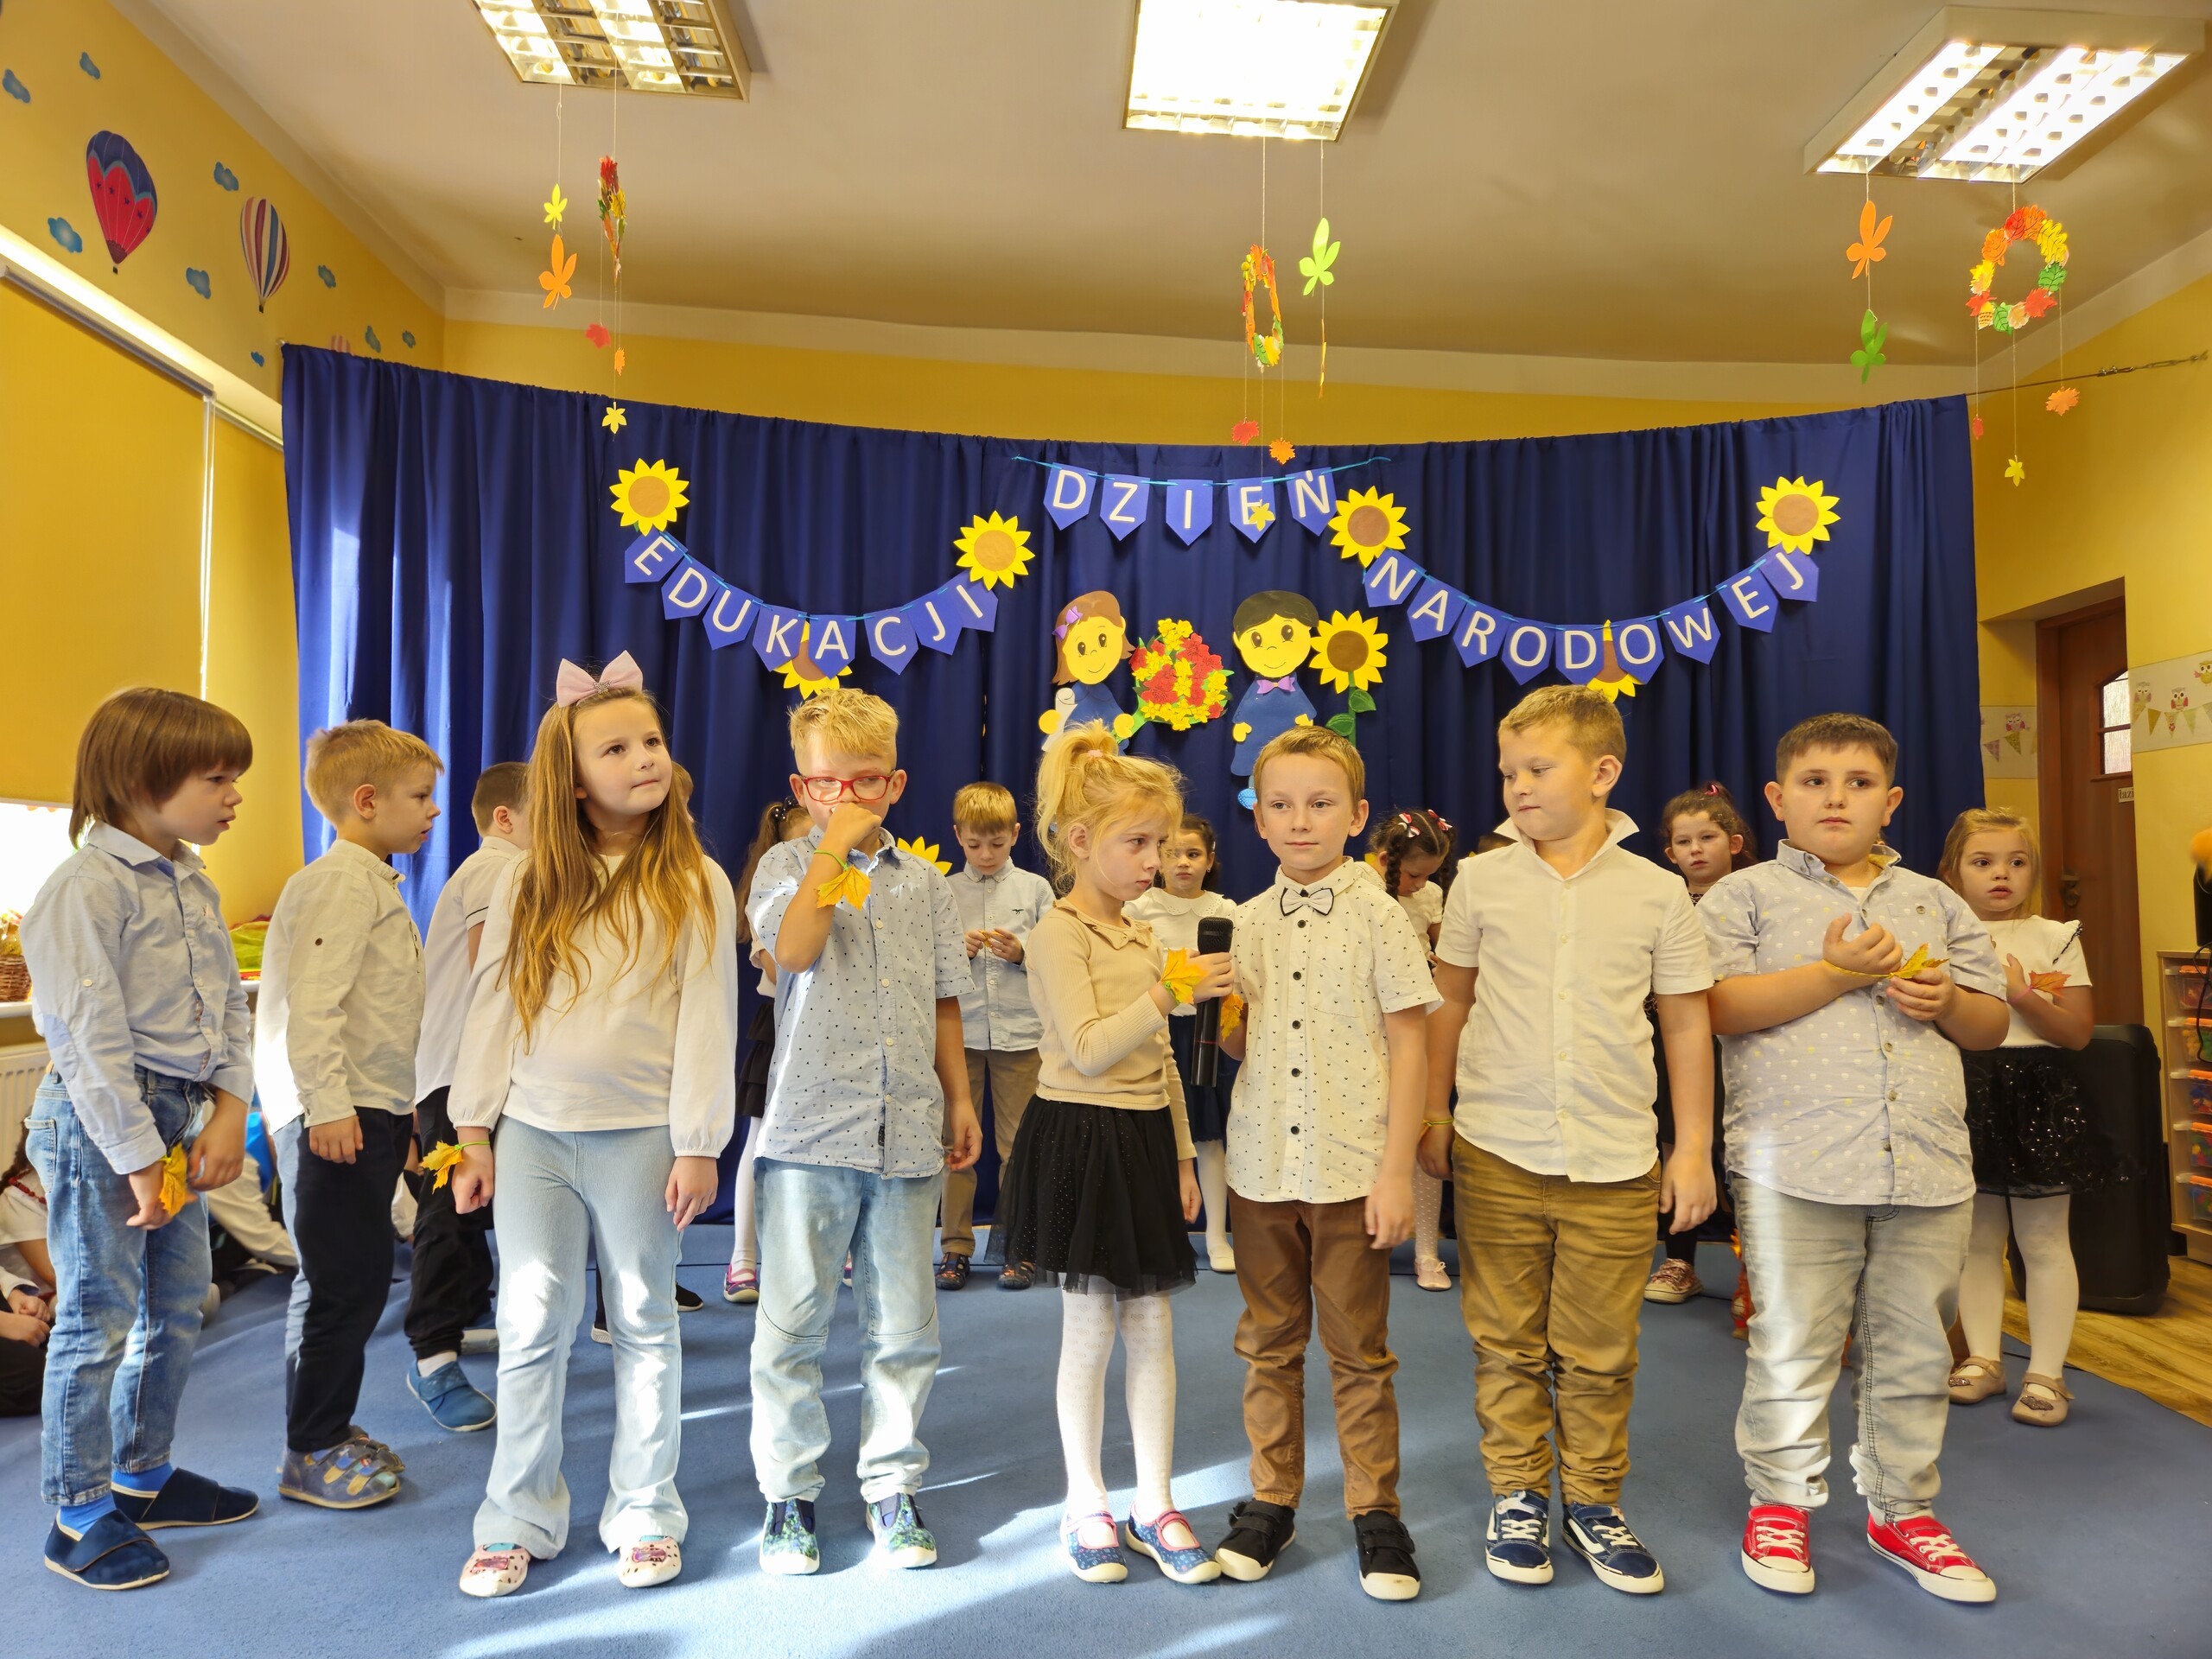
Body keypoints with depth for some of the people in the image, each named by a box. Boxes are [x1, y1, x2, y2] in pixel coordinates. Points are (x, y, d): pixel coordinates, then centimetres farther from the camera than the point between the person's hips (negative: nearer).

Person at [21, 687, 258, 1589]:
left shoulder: (195, 886, 8)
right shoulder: (86, 888, -17)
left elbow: (228, 1005, 9)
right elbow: (92, 1036, -19)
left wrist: (229, 1109, -4)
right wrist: (137, 1159, -18)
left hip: (179, 1115, 8)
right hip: (98, 1119, -8)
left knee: (178, 1304, 17)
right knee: (99, 1319, 2)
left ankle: (143, 1475, 35)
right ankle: (78, 1515, 19)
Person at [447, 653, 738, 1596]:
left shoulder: (693, 883, -2)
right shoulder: (527, 883, 5)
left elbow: (708, 1020, -5)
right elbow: (491, 1009, 7)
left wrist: (697, 1144, -8)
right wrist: (473, 1135, 5)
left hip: (641, 1134, -2)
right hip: (534, 1132, 2)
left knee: (643, 1324, 10)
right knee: (531, 1327, 8)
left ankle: (643, 1514, 25)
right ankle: (518, 1519, 24)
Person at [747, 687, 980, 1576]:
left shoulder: (925, 882, 11)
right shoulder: (787, 865, 3)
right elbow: (795, 948, -18)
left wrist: (960, 1100, 13)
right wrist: (833, 846, -14)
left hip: (907, 1131, 3)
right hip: (809, 1127, -2)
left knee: (905, 1326, 10)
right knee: (791, 1320, 5)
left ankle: (892, 1483, 26)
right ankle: (790, 1492, 22)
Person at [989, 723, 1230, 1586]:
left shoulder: (1145, 937, 12)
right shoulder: (1058, 934, -11)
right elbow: (1089, 1050, -22)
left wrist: (1182, 1156, 13)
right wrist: (1173, 990, -27)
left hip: (1145, 1139, 7)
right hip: (1081, 1138, -7)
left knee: (1152, 1327, 10)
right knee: (1089, 1331, 4)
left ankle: (1154, 1506, 21)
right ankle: (1087, 1508, 20)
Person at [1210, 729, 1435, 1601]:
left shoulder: (1378, 916, -5)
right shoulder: (1246, 923, 5)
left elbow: (1409, 1046, -6)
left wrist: (1396, 1171, -11)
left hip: (1352, 1167, -3)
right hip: (1263, 1165, 4)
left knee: (1358, 1349, 8)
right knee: (1269, 1343, 14)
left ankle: (1375, 1510, 25)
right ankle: (1271, 1498, 29)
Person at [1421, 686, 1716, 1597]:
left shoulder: (1657, 892, 0)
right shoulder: (1482, 881, 1)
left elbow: (1687, 1024, 6)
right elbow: (1449, 1002, 10)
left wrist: (1693, 1147, 4)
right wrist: (1434, 1114, 9)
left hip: (1615, 1162, 0)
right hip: (1497, 1154, 1)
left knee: (1600, 1352, 10)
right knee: (1507, 1343, 11)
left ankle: (1595, 1502, 29)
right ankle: (1517, 1497, 28)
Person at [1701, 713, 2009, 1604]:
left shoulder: (1935, 902, 17)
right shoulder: (1744, 895, 3)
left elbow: (1991, 1025, 19)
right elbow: (1715, 1008, -10)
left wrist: (1948, 1002, -4)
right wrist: (1836, 975, -14)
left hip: (1929, 1164, 4)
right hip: (1796, 1165, -4)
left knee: (1914, 1348, 13)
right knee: (1793, 1346, 2)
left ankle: (1902, 1507, 30)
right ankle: (1780, 1501, 21)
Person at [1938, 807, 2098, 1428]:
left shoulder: (2055, 937, 1)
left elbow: (2078, 1031, -6)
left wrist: (2018, 992, -18)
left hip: (2037, 1098, -2)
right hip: (1968, 1098, 2)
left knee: (2044, 1241, 2)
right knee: (1977, 1240, 11)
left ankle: (2046, 1372, 12)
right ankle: (1984, 1358, 22)